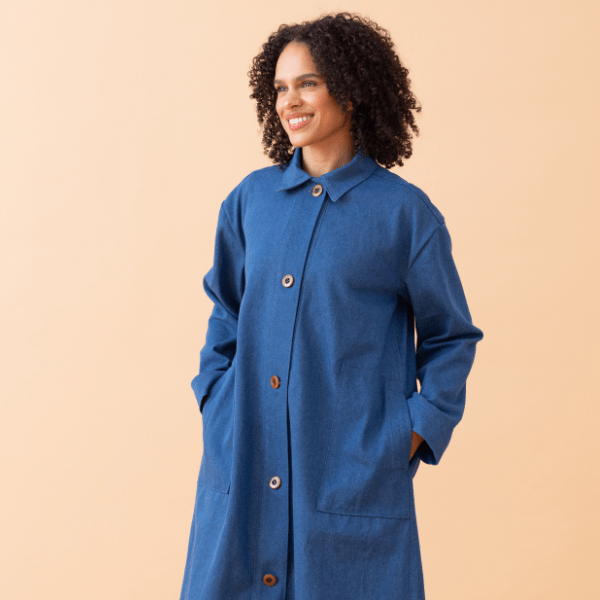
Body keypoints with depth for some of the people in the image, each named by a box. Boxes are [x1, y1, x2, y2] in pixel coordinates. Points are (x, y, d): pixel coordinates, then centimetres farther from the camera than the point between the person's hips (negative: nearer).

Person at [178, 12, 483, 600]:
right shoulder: (251, 198, 6)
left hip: (353, 475, -3)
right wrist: (215, 404, 8)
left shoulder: (404, 212, -5)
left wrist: (415, 434, -5)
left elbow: (451, 337, 3)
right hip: (242, 467, 4)